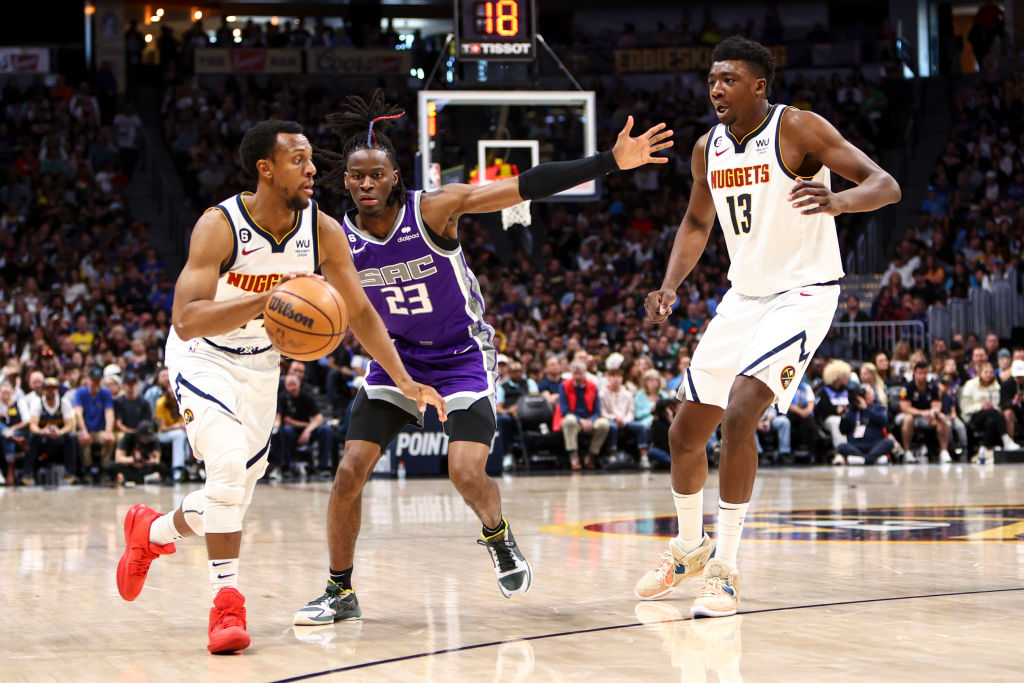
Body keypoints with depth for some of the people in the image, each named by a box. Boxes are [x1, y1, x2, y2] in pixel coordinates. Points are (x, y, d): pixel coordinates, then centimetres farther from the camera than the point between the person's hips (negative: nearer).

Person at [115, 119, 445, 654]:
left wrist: (405, 382, -13)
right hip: (202, 357, -5)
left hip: (261, 365, 5)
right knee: (230, 463, -29)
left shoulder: (324, 231, -14)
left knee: (232, 501, 7)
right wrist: (267, 300, -50)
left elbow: (360, 313, -3)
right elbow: (185, 321, -37)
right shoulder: (219, 226, -28)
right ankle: (226, 601, -18)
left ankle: (150, 531, 37)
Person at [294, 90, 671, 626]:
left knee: (467, 473, -18)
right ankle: (340, 593, 7)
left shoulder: (434, 210, -21)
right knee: (349, 471, -10)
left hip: (462, 358, -3)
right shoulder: (339, 239, -11)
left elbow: (528, 186, -26)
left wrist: (610, 162, -31)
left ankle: (498, 537, 18)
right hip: (395, 360, 3)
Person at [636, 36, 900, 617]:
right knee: (686, 432, 9)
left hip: (802, 294, -7)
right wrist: (670, 287, 3)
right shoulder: (709, 149, 4)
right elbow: (697, 224, 20)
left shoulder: (798, 129, -15)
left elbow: (886, 185, -20)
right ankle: (690, 547, 35)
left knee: (739, 414, -26)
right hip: (744, 297, 7)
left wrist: (837, 201, -42)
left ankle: (726, 570, -17)